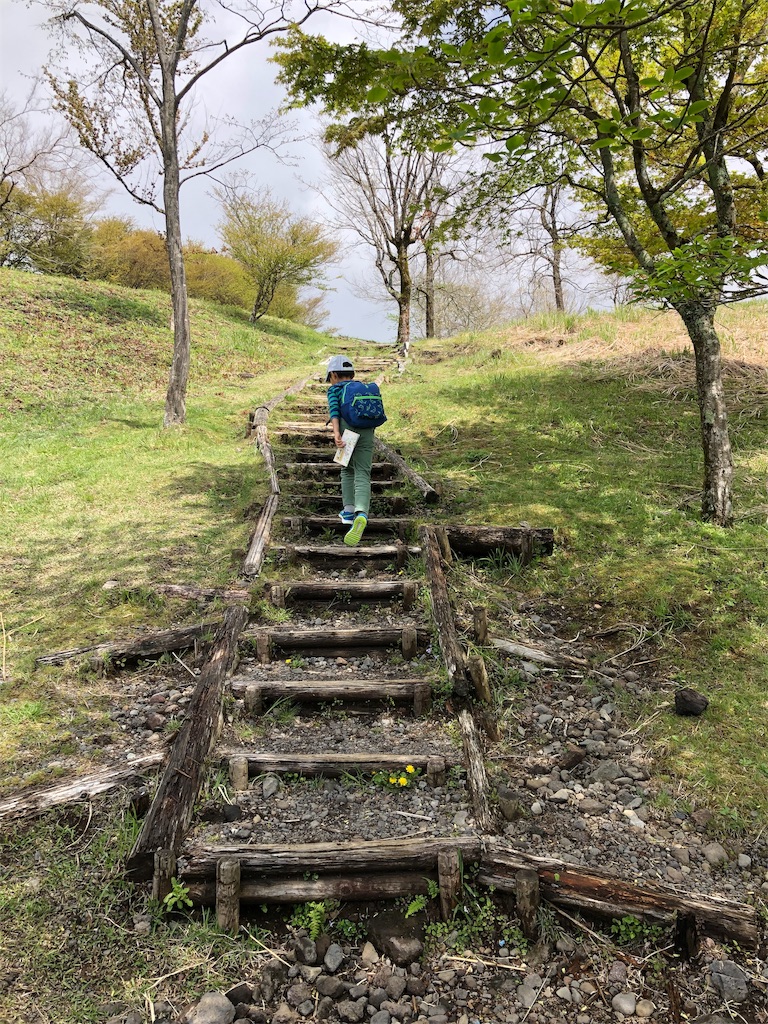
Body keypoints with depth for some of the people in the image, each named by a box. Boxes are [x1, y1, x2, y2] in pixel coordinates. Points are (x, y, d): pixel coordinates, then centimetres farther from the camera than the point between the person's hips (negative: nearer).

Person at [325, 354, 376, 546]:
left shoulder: (334, 390, 11)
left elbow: (334, 409, -8)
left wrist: (336, 432, -20)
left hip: (347, 430, -2)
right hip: (367, 432, 2)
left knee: (347, 470, 21)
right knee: (362, 475, -7)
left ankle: (348, 510, 20)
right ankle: (361, 514, -29)